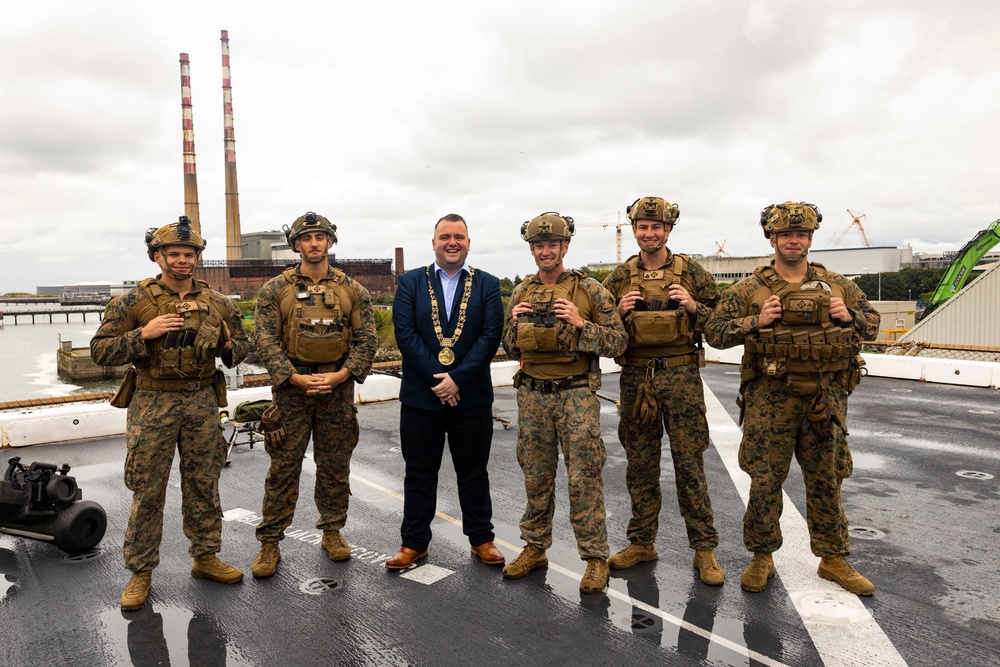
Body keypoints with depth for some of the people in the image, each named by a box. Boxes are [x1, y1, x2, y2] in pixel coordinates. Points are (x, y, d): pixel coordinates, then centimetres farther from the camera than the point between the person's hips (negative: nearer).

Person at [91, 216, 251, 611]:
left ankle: (205, 557, 27)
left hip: (202, 403, 3)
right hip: (153, 404, -3)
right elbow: (100, 351, -7)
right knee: (148, 490, 3)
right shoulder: (134, 302, -5)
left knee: (203, 485, 12)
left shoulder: (216, 303, 5)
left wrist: (230, 347, -9)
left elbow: (243, 342, 14)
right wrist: (144, 334, -21)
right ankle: (140, 571, 17)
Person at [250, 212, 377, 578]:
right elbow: (266, 341, -5)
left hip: (338, 386, 2)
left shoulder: (352, 291, 3)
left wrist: (339, 375, -13)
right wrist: (295, 378, -16)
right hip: (291, 386, -1)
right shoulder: (275, 290, 0)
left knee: (335, 466, 11)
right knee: (283, 468, 3)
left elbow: (366, 340, 0)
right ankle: (270, 542, 15)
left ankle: (332, 532, 27)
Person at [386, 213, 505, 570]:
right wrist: (436, 379, -14)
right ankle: (414, 542, 24)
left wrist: (457, 378, -15)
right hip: (420, 396, 0)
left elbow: (490, 336, -6)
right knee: (419, 473, 11)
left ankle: (481, 539, 27)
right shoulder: (410, 282, 3)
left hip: (472, 396, 0)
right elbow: (404, 333, -6)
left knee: (474, 473, 12)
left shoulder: (487, 285, 3)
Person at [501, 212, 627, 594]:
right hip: (532, 395, 4)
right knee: (536, 477, 13)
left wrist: (580, 324, -19)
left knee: (583, 479, -1)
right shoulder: (520, 293, 9)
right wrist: (513, 324, -4)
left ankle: (595, 557, 11)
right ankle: (534, 548, 27)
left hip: (576, 395, -4)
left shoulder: (590, 290, -4)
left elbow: (618, 342, -6)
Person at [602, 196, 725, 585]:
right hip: (635, 378, 2)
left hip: (681, 376, -2)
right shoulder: (620, 277, 8)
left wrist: (694, 307, -14)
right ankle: (641, 543, 23)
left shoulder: (691, 272, 2)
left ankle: (704, 549, 12)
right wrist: (619, 312, -8)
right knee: (640, 464, 10)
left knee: (689, 464, 0)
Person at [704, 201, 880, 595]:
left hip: (825, 398, 3)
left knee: (826, 481, 12)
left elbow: (872, 325, 16)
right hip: (770, 399, -2)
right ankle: (762, 558, 21)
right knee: (764, 481, 3)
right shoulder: (750, 289, -1)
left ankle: (834, 558, 28)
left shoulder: (836, 285, 8)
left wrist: (849, 316, -5)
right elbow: (714, 332, -4)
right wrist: (756, 322, -18)